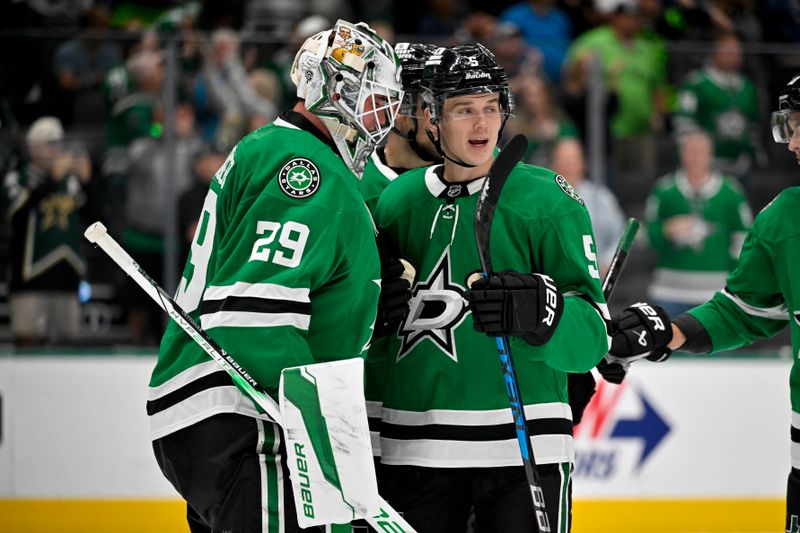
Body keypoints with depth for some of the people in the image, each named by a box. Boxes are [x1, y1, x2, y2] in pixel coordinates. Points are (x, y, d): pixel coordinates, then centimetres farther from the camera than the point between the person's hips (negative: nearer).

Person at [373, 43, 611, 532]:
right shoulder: (397, 202, 9)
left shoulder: (548, 200, -3)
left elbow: (591, 336, -10)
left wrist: (537, 309, -29)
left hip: (523, 448, -3)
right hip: (414, 449, 3)